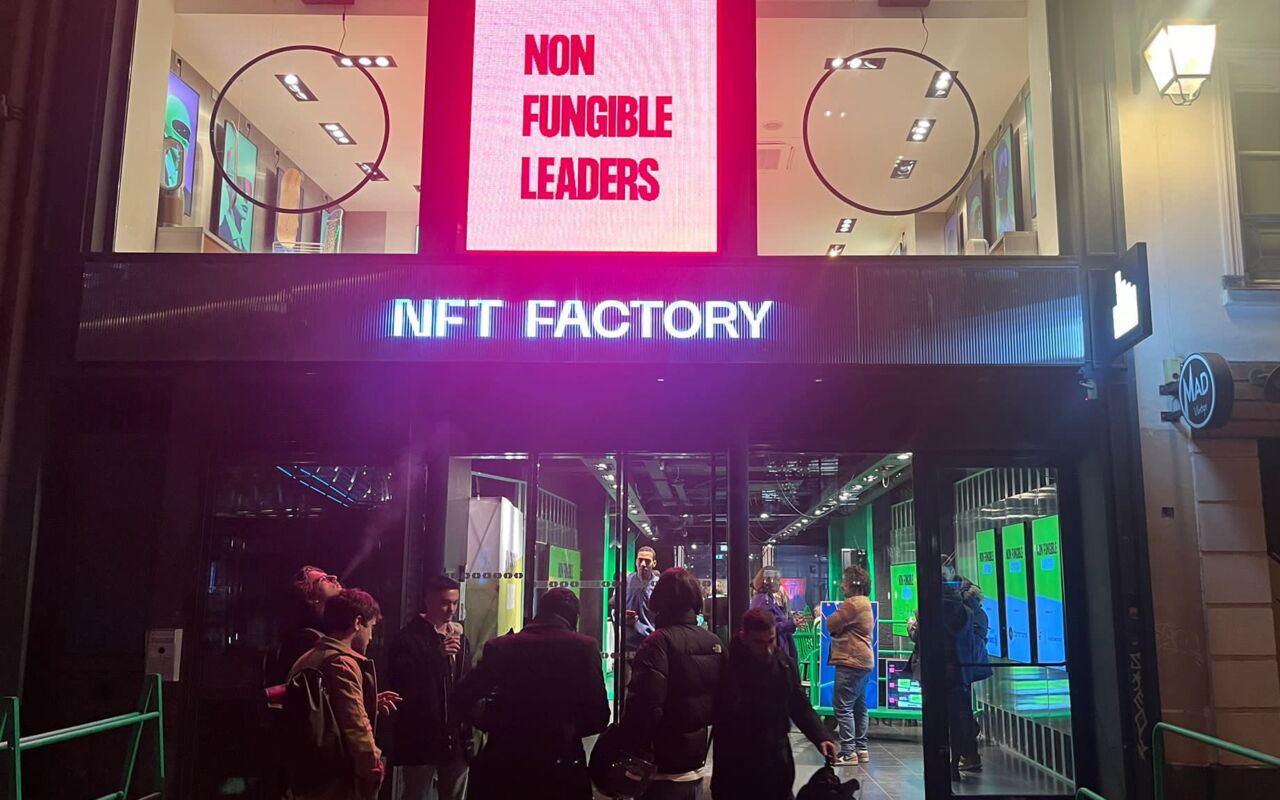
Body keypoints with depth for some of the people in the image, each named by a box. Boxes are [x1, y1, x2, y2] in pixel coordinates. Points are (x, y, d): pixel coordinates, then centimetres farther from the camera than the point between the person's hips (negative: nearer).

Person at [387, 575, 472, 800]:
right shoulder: (409, 637, -6)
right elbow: (398, 680, -19)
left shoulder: (460, 638, 14)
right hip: (420, 737, -6)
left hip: (456, 737, 6)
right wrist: (437, 655, -24)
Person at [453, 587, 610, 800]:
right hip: (561, 768, -2)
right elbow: (598, 716, -7)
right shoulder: (585, 647, -7)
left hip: (504, 761, 2)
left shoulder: (500, 646, -1)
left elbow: (463, 697, 0)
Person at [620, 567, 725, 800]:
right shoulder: (715, 642, 5)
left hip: (663, 770, -6)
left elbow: (646, 704, -24)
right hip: (696, 766, 7)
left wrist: (629, 752, -13)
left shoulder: (661, 641, -17)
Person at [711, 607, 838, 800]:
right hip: (735, 767, -4)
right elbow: (722, 717, -15)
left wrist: (821, 737, -8)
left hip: (777, 764, 4)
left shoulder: (785, 665, 0)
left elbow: (800, 707, 6)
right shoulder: (728, 666, -14)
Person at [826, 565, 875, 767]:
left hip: (851, 661, -11)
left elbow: (832, 624, -13)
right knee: (858, 706, 14)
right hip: (863, 661, 11)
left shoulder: (853, 603, -15)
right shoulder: (865, 603, 19)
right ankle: (861, 749, 19)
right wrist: (839, 619, 2)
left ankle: (848, 752, -12)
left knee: (842, 706, -10)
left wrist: (834, 615, 6)